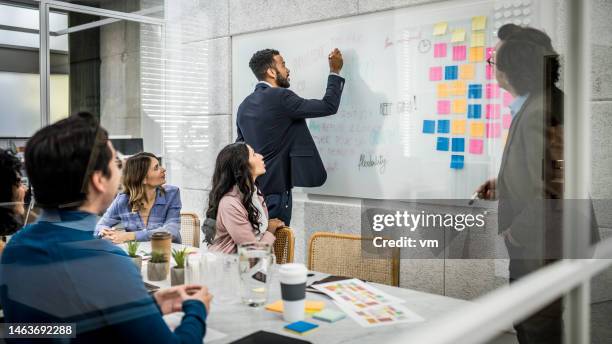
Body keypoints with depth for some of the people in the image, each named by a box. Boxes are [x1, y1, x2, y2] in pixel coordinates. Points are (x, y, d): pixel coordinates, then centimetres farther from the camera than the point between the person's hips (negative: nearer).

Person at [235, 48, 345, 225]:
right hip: (275, 190, -8)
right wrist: (335, 71, 2)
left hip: (253, 190, 8)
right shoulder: (280, 97, -14)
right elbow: (329, 106, -12)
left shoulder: (245, 105, 10)